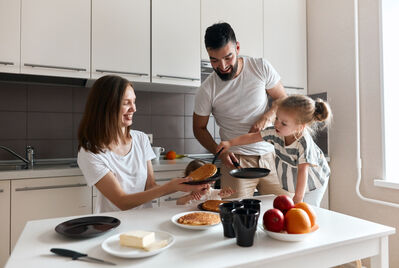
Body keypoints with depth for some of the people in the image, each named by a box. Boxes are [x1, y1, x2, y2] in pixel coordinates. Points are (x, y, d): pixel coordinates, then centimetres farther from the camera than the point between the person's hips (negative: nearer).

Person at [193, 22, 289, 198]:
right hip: (236, 160, -2)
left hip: (270, 157, 2)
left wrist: (267, 117, -14)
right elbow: (199, 128, 3)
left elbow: (283, 101, 7)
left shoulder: (261, 68, -4)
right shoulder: (206, 91, -9)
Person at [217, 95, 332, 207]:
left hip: (312, 183, -4)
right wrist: (230, 143, -14)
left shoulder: (304, 143, -36)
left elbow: (303, 171, -35)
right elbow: (253, 136, -10)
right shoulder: (275, 132, -22)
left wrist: (298, 198, -33)